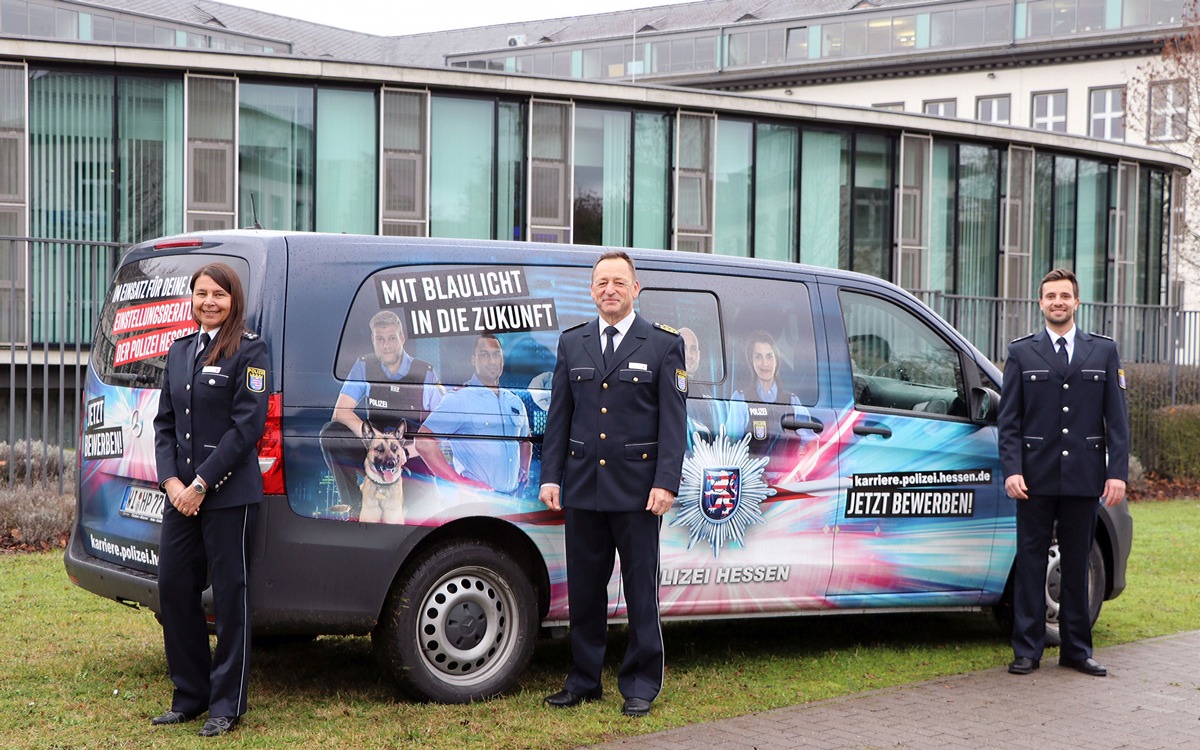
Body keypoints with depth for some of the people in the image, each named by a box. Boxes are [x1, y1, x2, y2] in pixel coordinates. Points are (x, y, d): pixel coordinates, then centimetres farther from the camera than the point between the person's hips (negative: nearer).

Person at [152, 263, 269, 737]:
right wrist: (171, 481, -3)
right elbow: (165, 423, 13)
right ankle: (190, 697, 21)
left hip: (228, 495, -6)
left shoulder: (248, 351, -6)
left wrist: (201, 484, -14)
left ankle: (227, 706, 8)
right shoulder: (179, 352, 14)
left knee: (229, 593, 0)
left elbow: (247, 427, -12)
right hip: (181, 493, 7)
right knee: (173, 587, 8)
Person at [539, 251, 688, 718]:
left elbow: (673, 420, -3)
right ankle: (584, 682, 20)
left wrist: (666, 483, -11)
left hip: (637, 490, -3)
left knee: (640, 590, 3)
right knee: (584, 590, 9)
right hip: (583, 488, 3)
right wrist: (550, 477, 4)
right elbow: (558, 416, 12)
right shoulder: (572, 343, 12)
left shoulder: (664, 345, 2)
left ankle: (640, 685, 13)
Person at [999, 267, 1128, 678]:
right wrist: (1011, 470, -9)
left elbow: (1117, 418, 5)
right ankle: (1027, 650, 9)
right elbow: (1009, 420, 2)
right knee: (1031, 563, 2)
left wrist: (1118, 472, -4)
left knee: (1077, 564, 9)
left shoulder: (1104, 351, 9)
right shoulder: (1021, 352, 5)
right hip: (1036, 478, -1)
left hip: (1084, 477, 1)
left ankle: (1076, 649, 18)